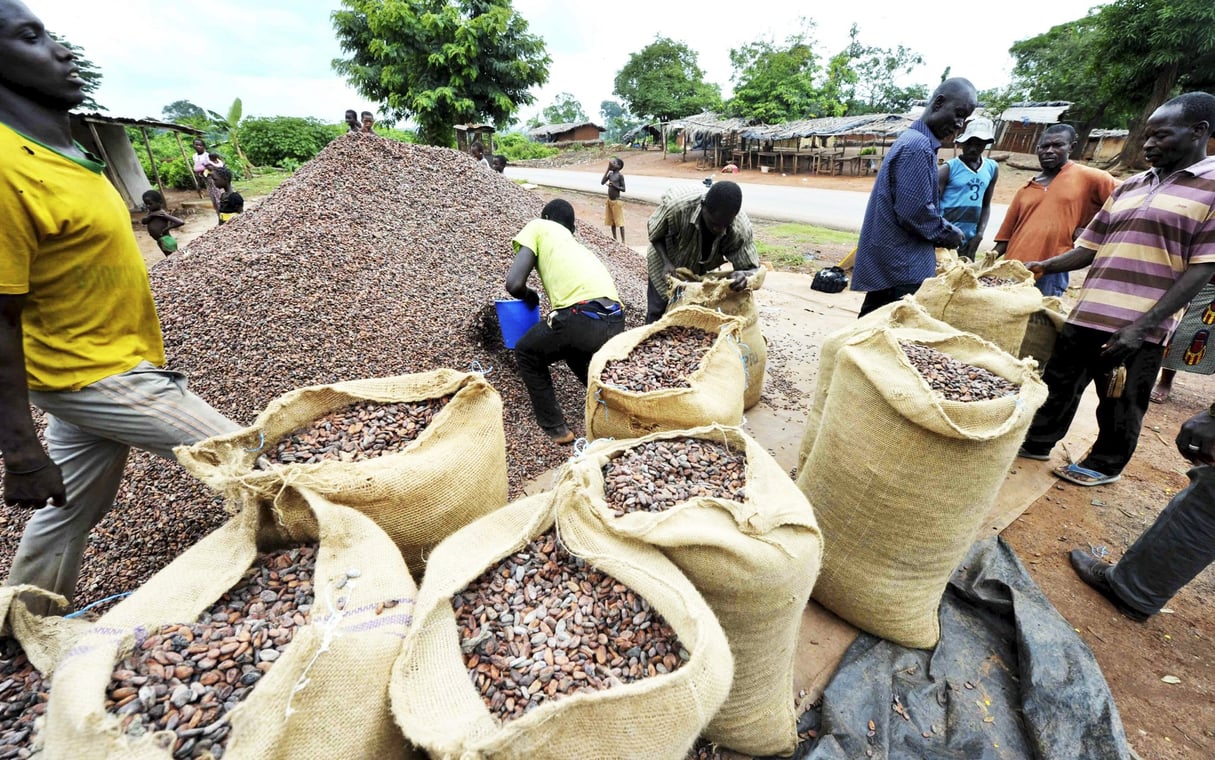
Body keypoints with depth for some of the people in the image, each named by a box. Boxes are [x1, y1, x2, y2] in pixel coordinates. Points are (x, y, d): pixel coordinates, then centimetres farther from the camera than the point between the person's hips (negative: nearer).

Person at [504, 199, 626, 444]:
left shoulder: (539, 227, 17)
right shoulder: (578, 245, 34)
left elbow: (514, 284, 3)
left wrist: (530, 297, 25)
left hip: (582, 318, -7)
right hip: (615, 322, 7)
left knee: (526, 354, 23)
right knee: (574, 347, 39)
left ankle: (555, 429, 20)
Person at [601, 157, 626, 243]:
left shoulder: (620, 175, -9)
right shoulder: (610, 174, 8)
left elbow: (623, 189, -10)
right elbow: (602, 182, 0)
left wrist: (614, 185, -25)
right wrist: (608, 169, 0)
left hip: (617, 201, -7)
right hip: (609, 200, 7)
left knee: (619, 222, -4)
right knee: (611, 221, 13)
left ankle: (623, 241, 2)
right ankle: (614, 238, 25)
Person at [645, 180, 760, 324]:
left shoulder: (741, 228, -33)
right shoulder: (677, 204, -37)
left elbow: (752, 268, -25)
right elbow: (654, 234, -18)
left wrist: (744, 275, -49)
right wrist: (666, 262, -33)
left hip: (704, 273, 1)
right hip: (665, 265, -1)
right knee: (657, 313, 1)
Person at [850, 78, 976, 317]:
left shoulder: (914, 139, 19)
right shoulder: (918, 146, -14)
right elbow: (915, 211, -20)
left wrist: (945, 231, 10)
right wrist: (948, 234, -4)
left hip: (887, 262, 10)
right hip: (902, 267, -10)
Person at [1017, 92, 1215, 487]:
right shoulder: (1129, 187, 12)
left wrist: (1143, 325, -19)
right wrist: (1044, 266, 0)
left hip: (1137, 328, -5)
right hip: (1086, 314, 5)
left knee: (1120, 405, 10)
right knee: (1060, 384, 15)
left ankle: (1104, 465, 29)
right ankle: (1037, 443, 32)